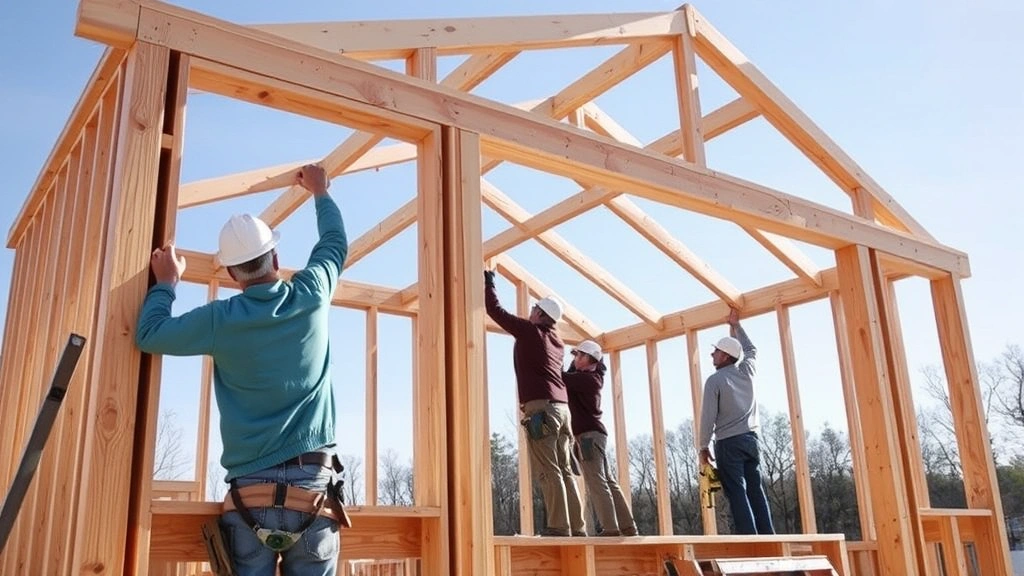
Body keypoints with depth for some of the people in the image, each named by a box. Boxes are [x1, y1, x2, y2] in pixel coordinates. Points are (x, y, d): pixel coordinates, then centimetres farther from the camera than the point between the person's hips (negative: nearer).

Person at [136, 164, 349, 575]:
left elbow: (149, 335, 10)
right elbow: (336, 244, 22)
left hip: (251, 492, -1)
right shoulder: (310, 297, 3)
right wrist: (320, 192, 38)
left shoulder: (222, 320, -2)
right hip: (314, 485, 1)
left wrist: (167, 281, 24)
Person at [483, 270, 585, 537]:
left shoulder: (529, 330, -1)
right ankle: (577, 526, 4)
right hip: (561, 407, 8)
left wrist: (488, 283, 18)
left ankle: (559, 526, -13)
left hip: (540, 407, -8)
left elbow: (495, 310, 3)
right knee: (564, 470, 7)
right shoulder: (556, 339, 20)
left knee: (548, 471, -10)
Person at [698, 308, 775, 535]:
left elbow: (708, 417, -9)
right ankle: (767, 538, 5)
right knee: (756, 490, 8)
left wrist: (704, 447, 1)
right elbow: (751, 350, 30)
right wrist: (735, 325, 36)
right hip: (750, 438, 6)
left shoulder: (714, 380, -8)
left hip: (729, 443, -6)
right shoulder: (747, 370, 7)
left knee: (737, 493, -5)